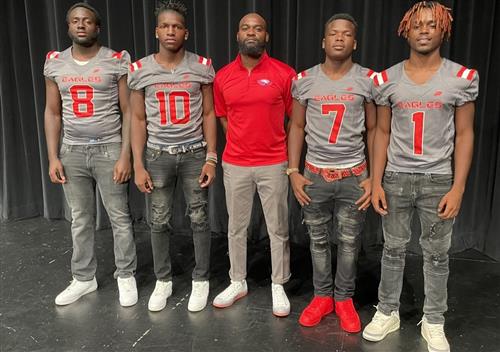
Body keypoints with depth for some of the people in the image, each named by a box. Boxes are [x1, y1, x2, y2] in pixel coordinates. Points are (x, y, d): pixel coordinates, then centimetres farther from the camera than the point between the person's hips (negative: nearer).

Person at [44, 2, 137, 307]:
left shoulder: (117, 62, -5)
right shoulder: (55, 63, 6)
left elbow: (128, 111, -5)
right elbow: (53, 113, 9)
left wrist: (125, 155, -12)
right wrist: (53, 157, 3)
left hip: (109, 149, -3)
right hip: (72, 152, 4)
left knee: (120, 218, 4)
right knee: (81, 220, 13)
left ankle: (126, 277, 19)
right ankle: (84, 278, 27)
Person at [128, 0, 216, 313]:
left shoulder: (201, 66, -3)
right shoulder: (140, 70, -2)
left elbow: (209, 114, 1)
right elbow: (139, 120, 2)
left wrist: (211, 158, -4)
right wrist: (138, 165, -2)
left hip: (194, 154, -1)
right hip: (158, 156, 1)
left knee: (199, 219, 7)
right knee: (159, 222, 9)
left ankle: (201, 280, 23)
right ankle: (163, 281, 27)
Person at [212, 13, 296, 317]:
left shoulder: (285, 74, -5)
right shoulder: (223, 76, 3)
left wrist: (288, 156, 2)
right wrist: (243, 144, 10)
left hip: (274, 165, -2)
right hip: (234, 165, 3)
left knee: (278, 229, 7)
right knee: (236, 227, 13)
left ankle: (279, 286, 23)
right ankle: (238, 282, 30)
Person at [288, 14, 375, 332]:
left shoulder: (368, 80, -3)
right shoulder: (304, 80, 0)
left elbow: (374, 130, 3)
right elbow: (297, 127, 6)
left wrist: (375, 177, -2)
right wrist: (293, 172, 0)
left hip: (353, 174, -1)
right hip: (314, 174, 1)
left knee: (350, 242, 10)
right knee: (318, 239, 12)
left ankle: (344, 299, 28)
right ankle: (323, 296, 29)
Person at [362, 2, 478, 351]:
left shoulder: (462, 77, -3)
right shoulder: (387, 80, 1)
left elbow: (464, 134, -1)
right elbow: (383, 133, 5)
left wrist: (458, 188, -7)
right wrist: (376, 182, 0)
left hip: (439, 180, -1)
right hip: (396, 178, 1)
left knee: (437, 254, 9)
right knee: (393, 249, 12)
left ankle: (434, 322, 26)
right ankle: (388, 312, 28)